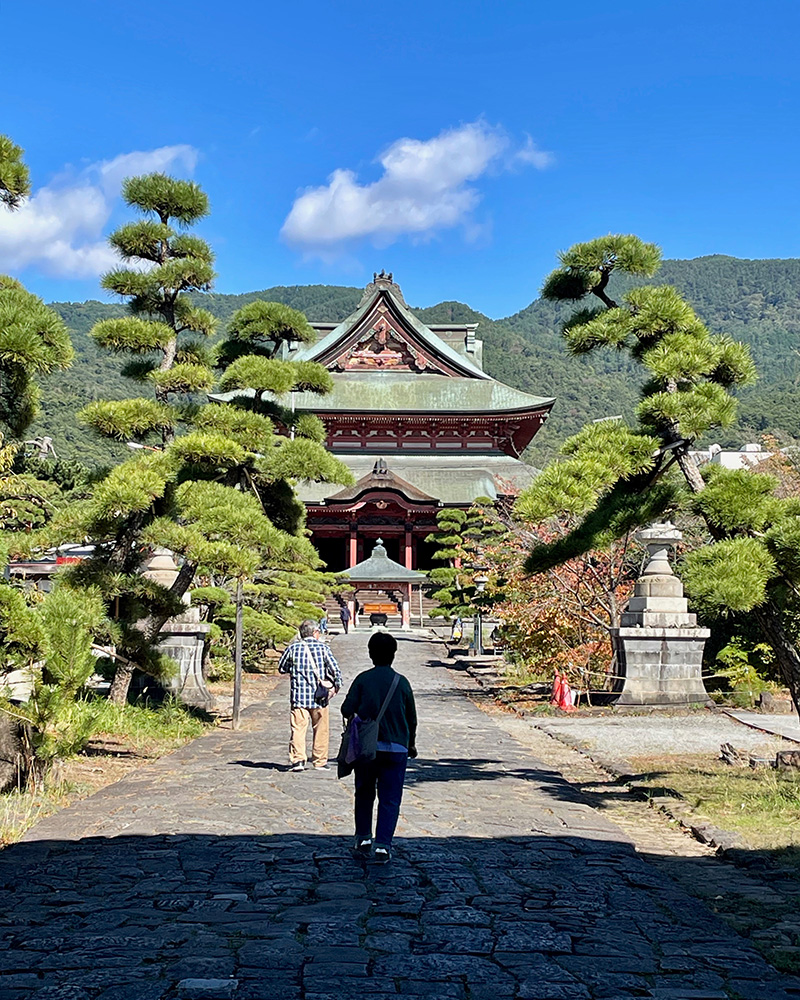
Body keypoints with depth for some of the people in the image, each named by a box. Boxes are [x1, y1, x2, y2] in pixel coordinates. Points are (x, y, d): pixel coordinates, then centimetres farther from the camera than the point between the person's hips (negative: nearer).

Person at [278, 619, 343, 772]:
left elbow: (281, 668, 11)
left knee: (298, 728, 1)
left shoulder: (292, 648, 0)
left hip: (299, 696, 1)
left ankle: (298, 759, -12)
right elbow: (335, 670, -5)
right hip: (319, 696, 0)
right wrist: (335, 686, 10)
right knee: (321, 730, 10)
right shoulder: (323, 648, -3)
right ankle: (320, 761, 15)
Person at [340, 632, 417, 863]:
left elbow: (347, 709, -9)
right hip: (396, 748, 0)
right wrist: (411, 744, 23)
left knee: (365, 793, 18)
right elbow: (412, 718, 8)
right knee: (390, 799, 3)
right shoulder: (402, 682, 0)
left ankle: (363, 839, 19)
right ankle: (383, 846, -4)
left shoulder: (363, 679, -4)